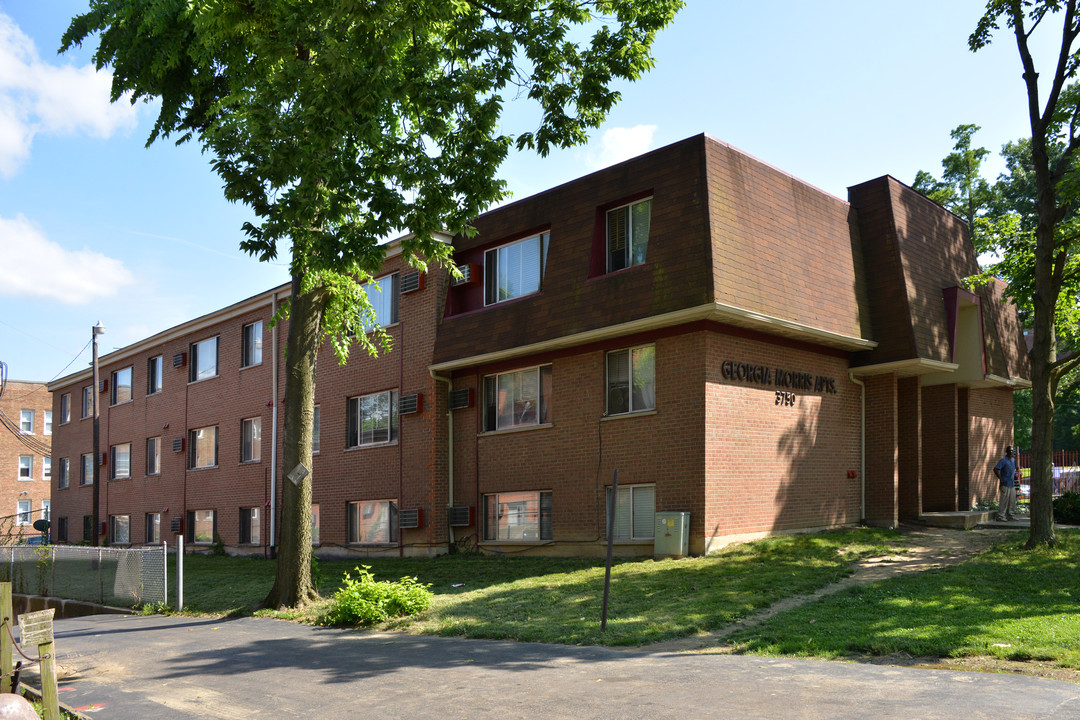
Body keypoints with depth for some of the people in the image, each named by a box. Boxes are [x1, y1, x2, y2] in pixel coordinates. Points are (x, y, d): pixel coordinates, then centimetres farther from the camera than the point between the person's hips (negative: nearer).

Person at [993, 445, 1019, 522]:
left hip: (1012, 484, 8)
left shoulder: (1013, 460, 15)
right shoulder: (1003, 460, -11)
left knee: (1012, 500, 9)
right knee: (1004, 500, -8)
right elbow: (996, 469, -19)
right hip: (1005, 484, -8)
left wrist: (1015, 474, 15)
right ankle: (1000, 516, -4)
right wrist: (1001, 479, -18)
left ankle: (1011, 515, 17)